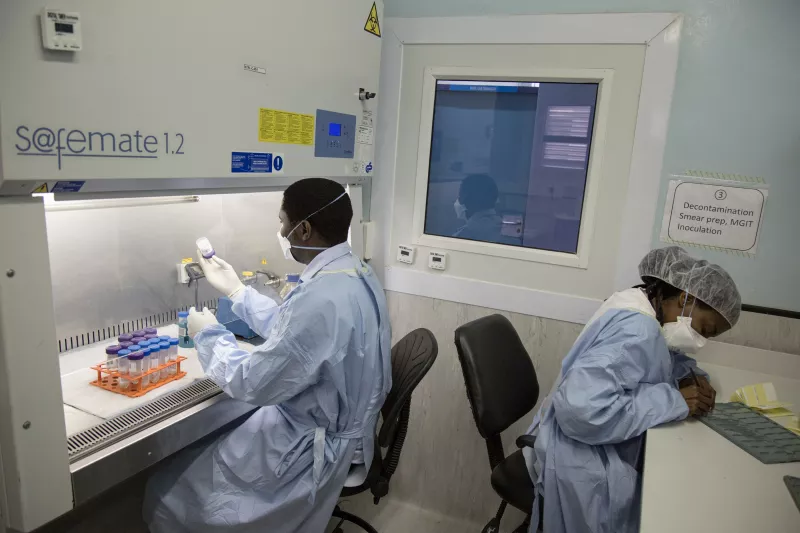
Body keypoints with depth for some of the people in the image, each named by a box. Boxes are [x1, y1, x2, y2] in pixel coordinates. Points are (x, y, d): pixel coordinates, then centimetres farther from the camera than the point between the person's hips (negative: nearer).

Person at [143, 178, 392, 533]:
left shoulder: (321, 300, -33)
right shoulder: (355, 274, -1)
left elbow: (252, 384, -23)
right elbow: (290, 330, 13)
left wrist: (209, 335, -6)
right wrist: (235, 290, 16)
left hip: (316, 448, -9)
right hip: (337, 426, 9)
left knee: (168, 490, 3)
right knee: (198, 443, 23)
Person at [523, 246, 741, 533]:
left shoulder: (641, 307, 3)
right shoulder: (637, 331, -26)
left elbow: (664, 357, 22)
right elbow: (581, 408, -38)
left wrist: (691, 376, 0)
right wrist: (672, 400, -26)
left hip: (600, 454, 9)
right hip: (580, 465, -9)